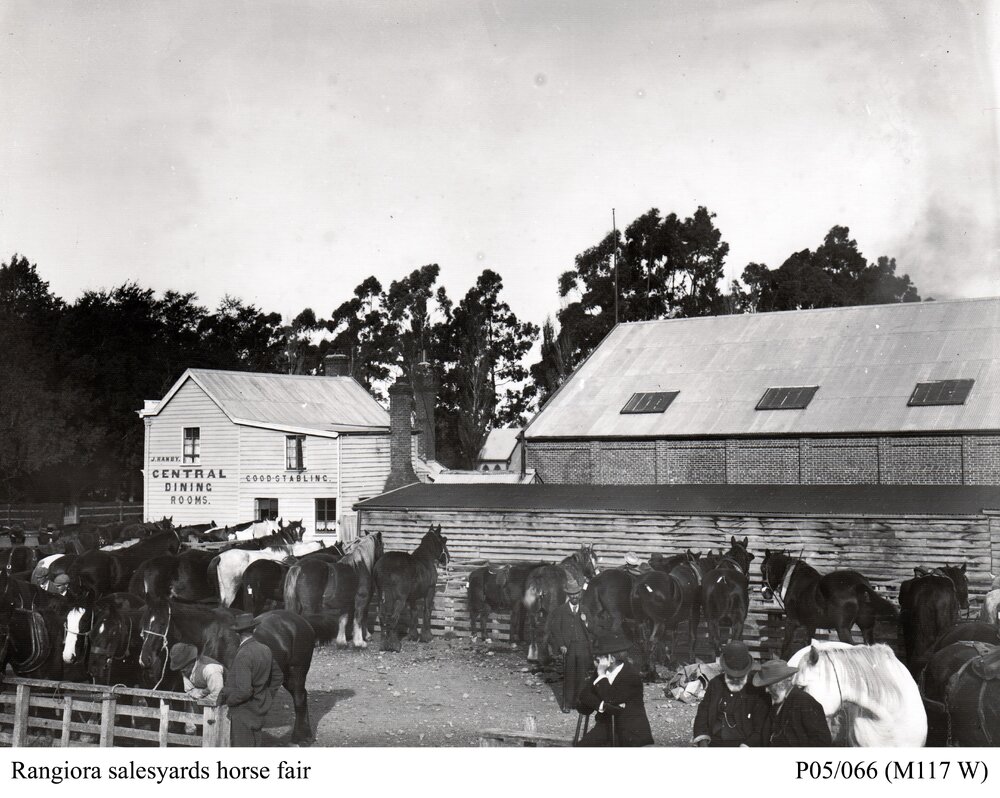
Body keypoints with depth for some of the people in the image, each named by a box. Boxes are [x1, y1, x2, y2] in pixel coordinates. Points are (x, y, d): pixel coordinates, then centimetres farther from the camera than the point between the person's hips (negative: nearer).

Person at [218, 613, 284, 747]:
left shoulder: (243, 656, -25)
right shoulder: (265, 650, 1)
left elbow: (244, 691, -29)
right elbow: (278, 676, 14)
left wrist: (225, 699, -13)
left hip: (244, 713, -8)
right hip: (259, 710, 8)